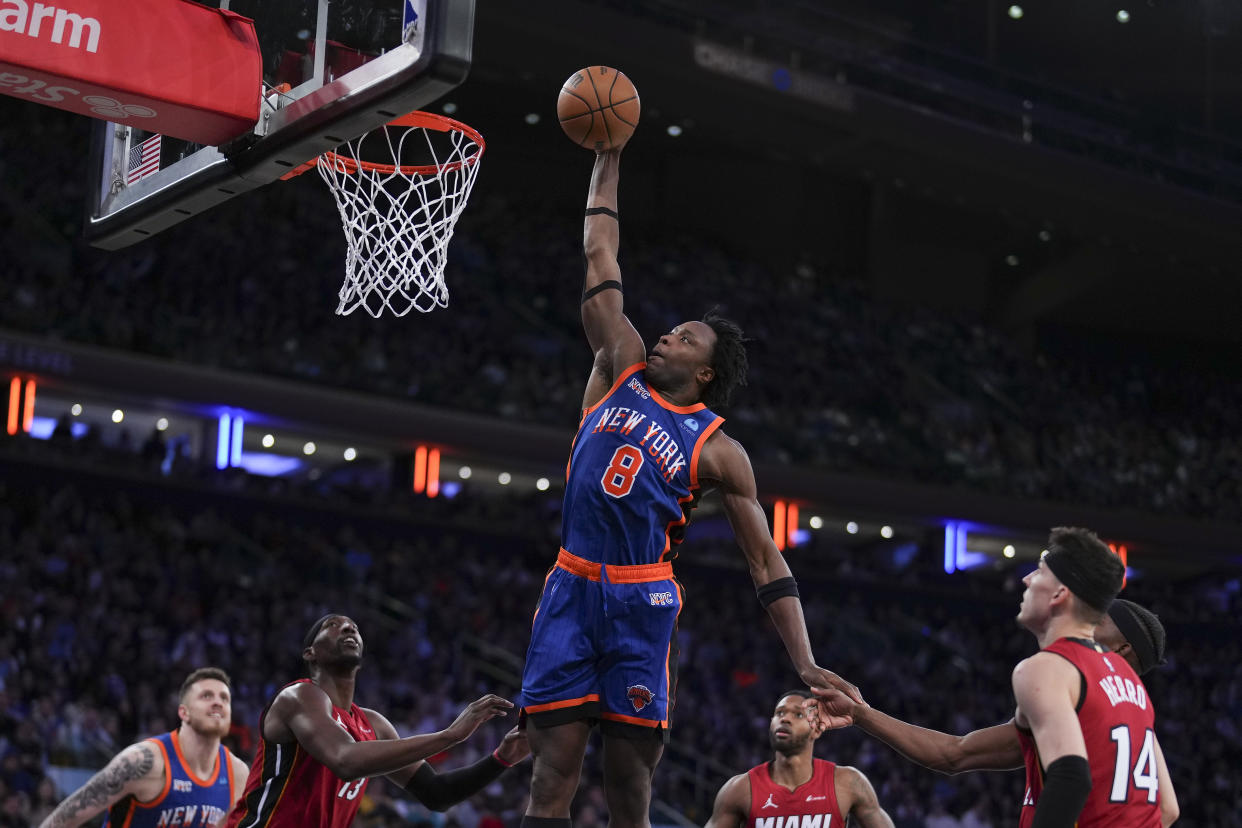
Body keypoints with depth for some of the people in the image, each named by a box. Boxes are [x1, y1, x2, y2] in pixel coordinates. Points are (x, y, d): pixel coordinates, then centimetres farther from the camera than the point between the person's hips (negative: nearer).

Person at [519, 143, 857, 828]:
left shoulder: (717, 450, 2)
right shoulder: (622, 370, 11)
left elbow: (765, 560, 2)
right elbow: (600, 265, 13)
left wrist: (805, 664, -7)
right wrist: (607, 163, 13)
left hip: (641, 604, -2)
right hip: (569, 592, 2)